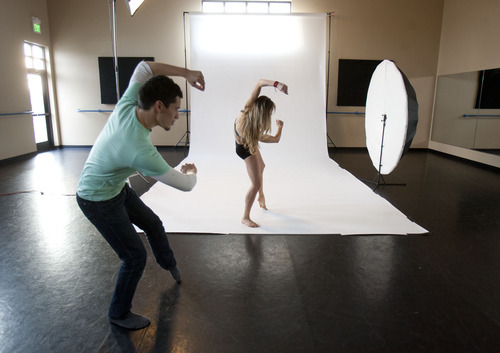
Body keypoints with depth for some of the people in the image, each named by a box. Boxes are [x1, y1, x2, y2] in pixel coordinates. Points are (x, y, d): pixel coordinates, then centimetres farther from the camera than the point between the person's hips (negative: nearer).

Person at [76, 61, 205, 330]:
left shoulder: (127, 106, -19)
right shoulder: (141, 151, -39)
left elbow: (144, 66, -2)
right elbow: (185, 184, -28)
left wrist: (185, 73, -11)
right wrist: (191, 171, -4)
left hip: (117, 188, 9)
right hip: (98, 201, -9)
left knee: (153, 225, 22)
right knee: (135, 257, 0)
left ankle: (168, 263, 52)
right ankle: (119, 313, 26)